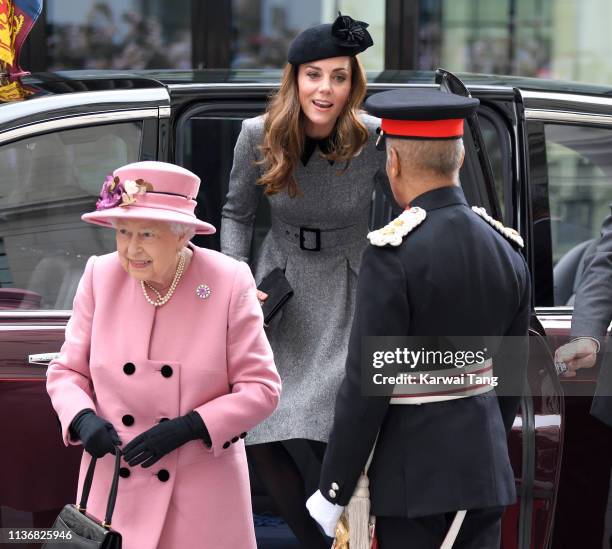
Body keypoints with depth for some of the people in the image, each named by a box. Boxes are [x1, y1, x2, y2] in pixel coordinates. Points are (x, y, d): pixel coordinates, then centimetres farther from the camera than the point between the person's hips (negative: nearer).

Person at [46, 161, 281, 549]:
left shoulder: (229, 282, -10)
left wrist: (187, 428, -18)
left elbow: (261, 388, -7)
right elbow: (67, 371, 7)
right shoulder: (101, 276, -2)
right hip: (114, 485, 2)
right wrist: (82, 418, -14)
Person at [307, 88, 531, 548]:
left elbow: (366, 382, -17)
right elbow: (512, 374, 11)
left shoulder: (395, 253, -17)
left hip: (413, 471, -6)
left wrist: (333, 492, -9)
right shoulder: (504, 247, 4)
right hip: (483, 465, 6)